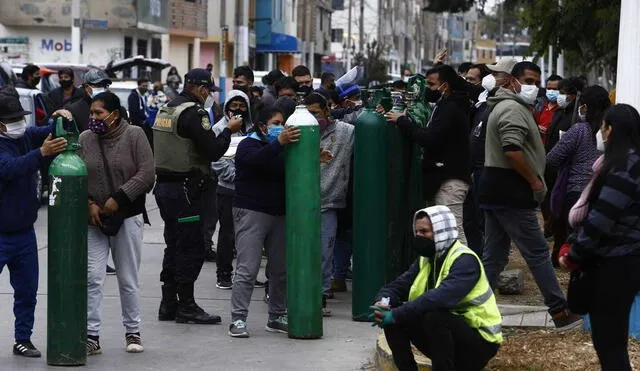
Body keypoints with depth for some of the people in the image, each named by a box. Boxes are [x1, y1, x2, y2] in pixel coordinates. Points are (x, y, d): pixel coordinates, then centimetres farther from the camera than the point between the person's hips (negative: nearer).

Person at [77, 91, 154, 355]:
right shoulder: (84, 139, 3)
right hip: (93, 219, 2)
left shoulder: (134, 135, -5)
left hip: (127, 217, -2)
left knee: (129, 279, 6)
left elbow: (146, 174, -10)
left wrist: (118, 199, -15)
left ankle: (132, 332, 19)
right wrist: (88, 204, -10)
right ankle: (91, 336, 0)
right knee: (92, 278, -4)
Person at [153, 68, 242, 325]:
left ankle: (168, 304, 18)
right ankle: (186, 306, 0)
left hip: (164, 185, 9)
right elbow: (213, 151, -18)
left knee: (174, 245, 15)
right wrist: (229, 131, -2)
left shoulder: (165, 110, 13)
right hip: (185, 189, -9)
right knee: (191, 248, -3)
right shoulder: (193, 113, -15)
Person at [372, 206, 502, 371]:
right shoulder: (425, 260, 8)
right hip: (445, 331, 8)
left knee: (435, 317, -35)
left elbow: (441, 297, -35)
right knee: (392, 318, -9)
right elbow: (397, 286, 4)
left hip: (478, 341, -8)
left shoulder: (465, 260, -19)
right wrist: (382, 303, -21)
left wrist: (396, 315, -35)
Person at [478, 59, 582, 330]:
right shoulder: (513, 109, -14)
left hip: (495, 191, 10)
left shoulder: (504, 106, 21)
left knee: (494, 256, 11)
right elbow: (512, 150, -27)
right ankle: (560, 313, 0)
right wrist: (535, 181, -17)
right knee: (537, 252, -5)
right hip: (511, 194, -10)